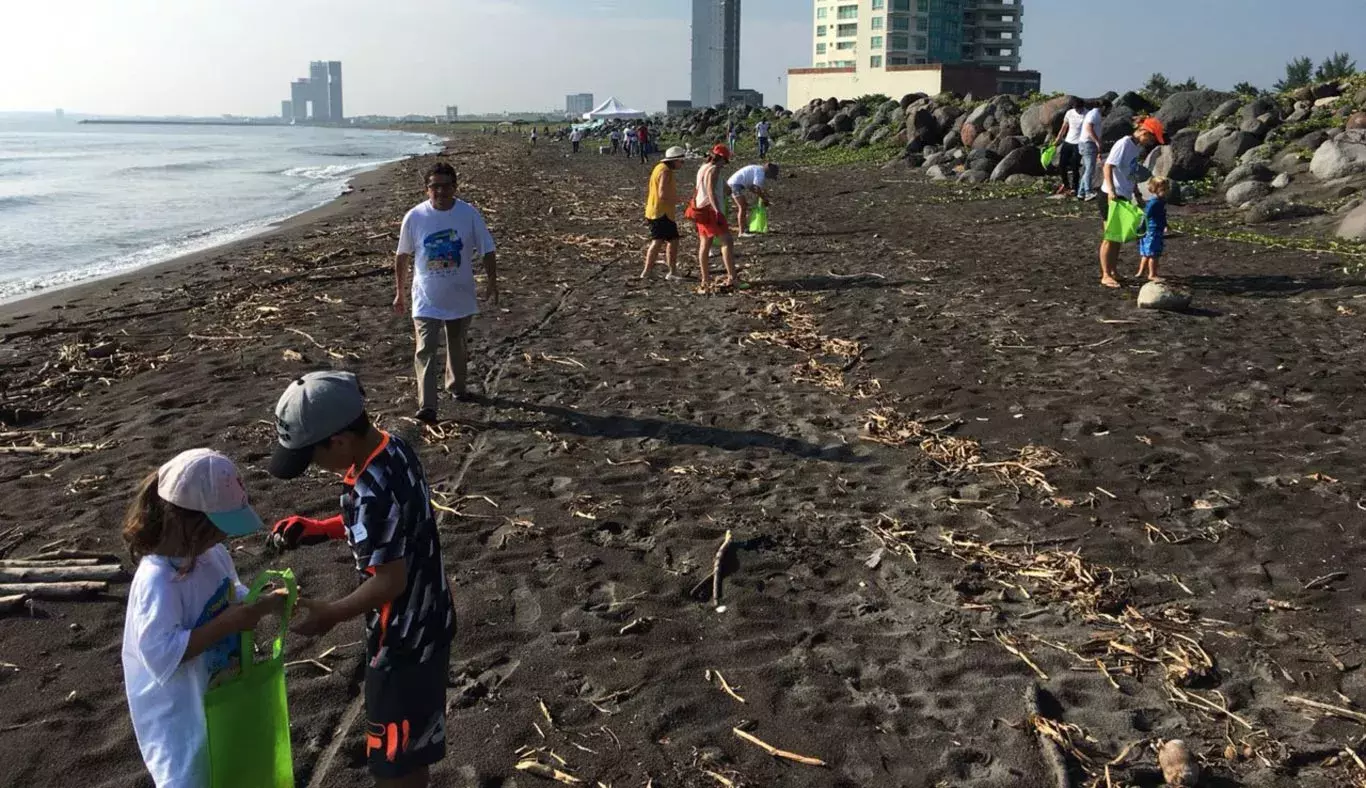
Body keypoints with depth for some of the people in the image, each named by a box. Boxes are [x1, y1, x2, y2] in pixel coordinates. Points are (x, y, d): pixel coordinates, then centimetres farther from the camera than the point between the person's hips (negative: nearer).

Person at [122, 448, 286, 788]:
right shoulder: (159, 579, -30)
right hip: (179, 712, -8)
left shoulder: (213, 554, -6)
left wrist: (266, 604, -9)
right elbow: (161, 653, -34)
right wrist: (228, 624, -33)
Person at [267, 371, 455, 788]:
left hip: (402, 636, -9)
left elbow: (390, 580, -27)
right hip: (425, 620, 9)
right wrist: (317, 529, 5)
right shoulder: (394, 448, -3)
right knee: (410, 742, 27)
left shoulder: (371, 491, -31)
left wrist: (332, 613, -13)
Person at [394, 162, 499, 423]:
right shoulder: (414, 217, -9)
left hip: (461, 297, 2)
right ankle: (427, 406, -11)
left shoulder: (470, 214, -9)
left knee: (458, 347, 20)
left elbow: (488, 251, -1)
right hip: (427, 300, -2)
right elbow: (402, 256, 2)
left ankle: (457, 387, 43)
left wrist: (492, 284, -8)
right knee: (426, 351, -11)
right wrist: (400, 292, 6)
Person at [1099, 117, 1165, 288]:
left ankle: (1112, 272, 21)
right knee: (1111, 236, -4)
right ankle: (1106, 275, 2)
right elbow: (1108, 166, -23)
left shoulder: (1136, 147, 13)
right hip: (1111, 197, -9)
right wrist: (1111, 190, -33)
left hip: (1124, 197, 9)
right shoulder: (1124, 144, -14)